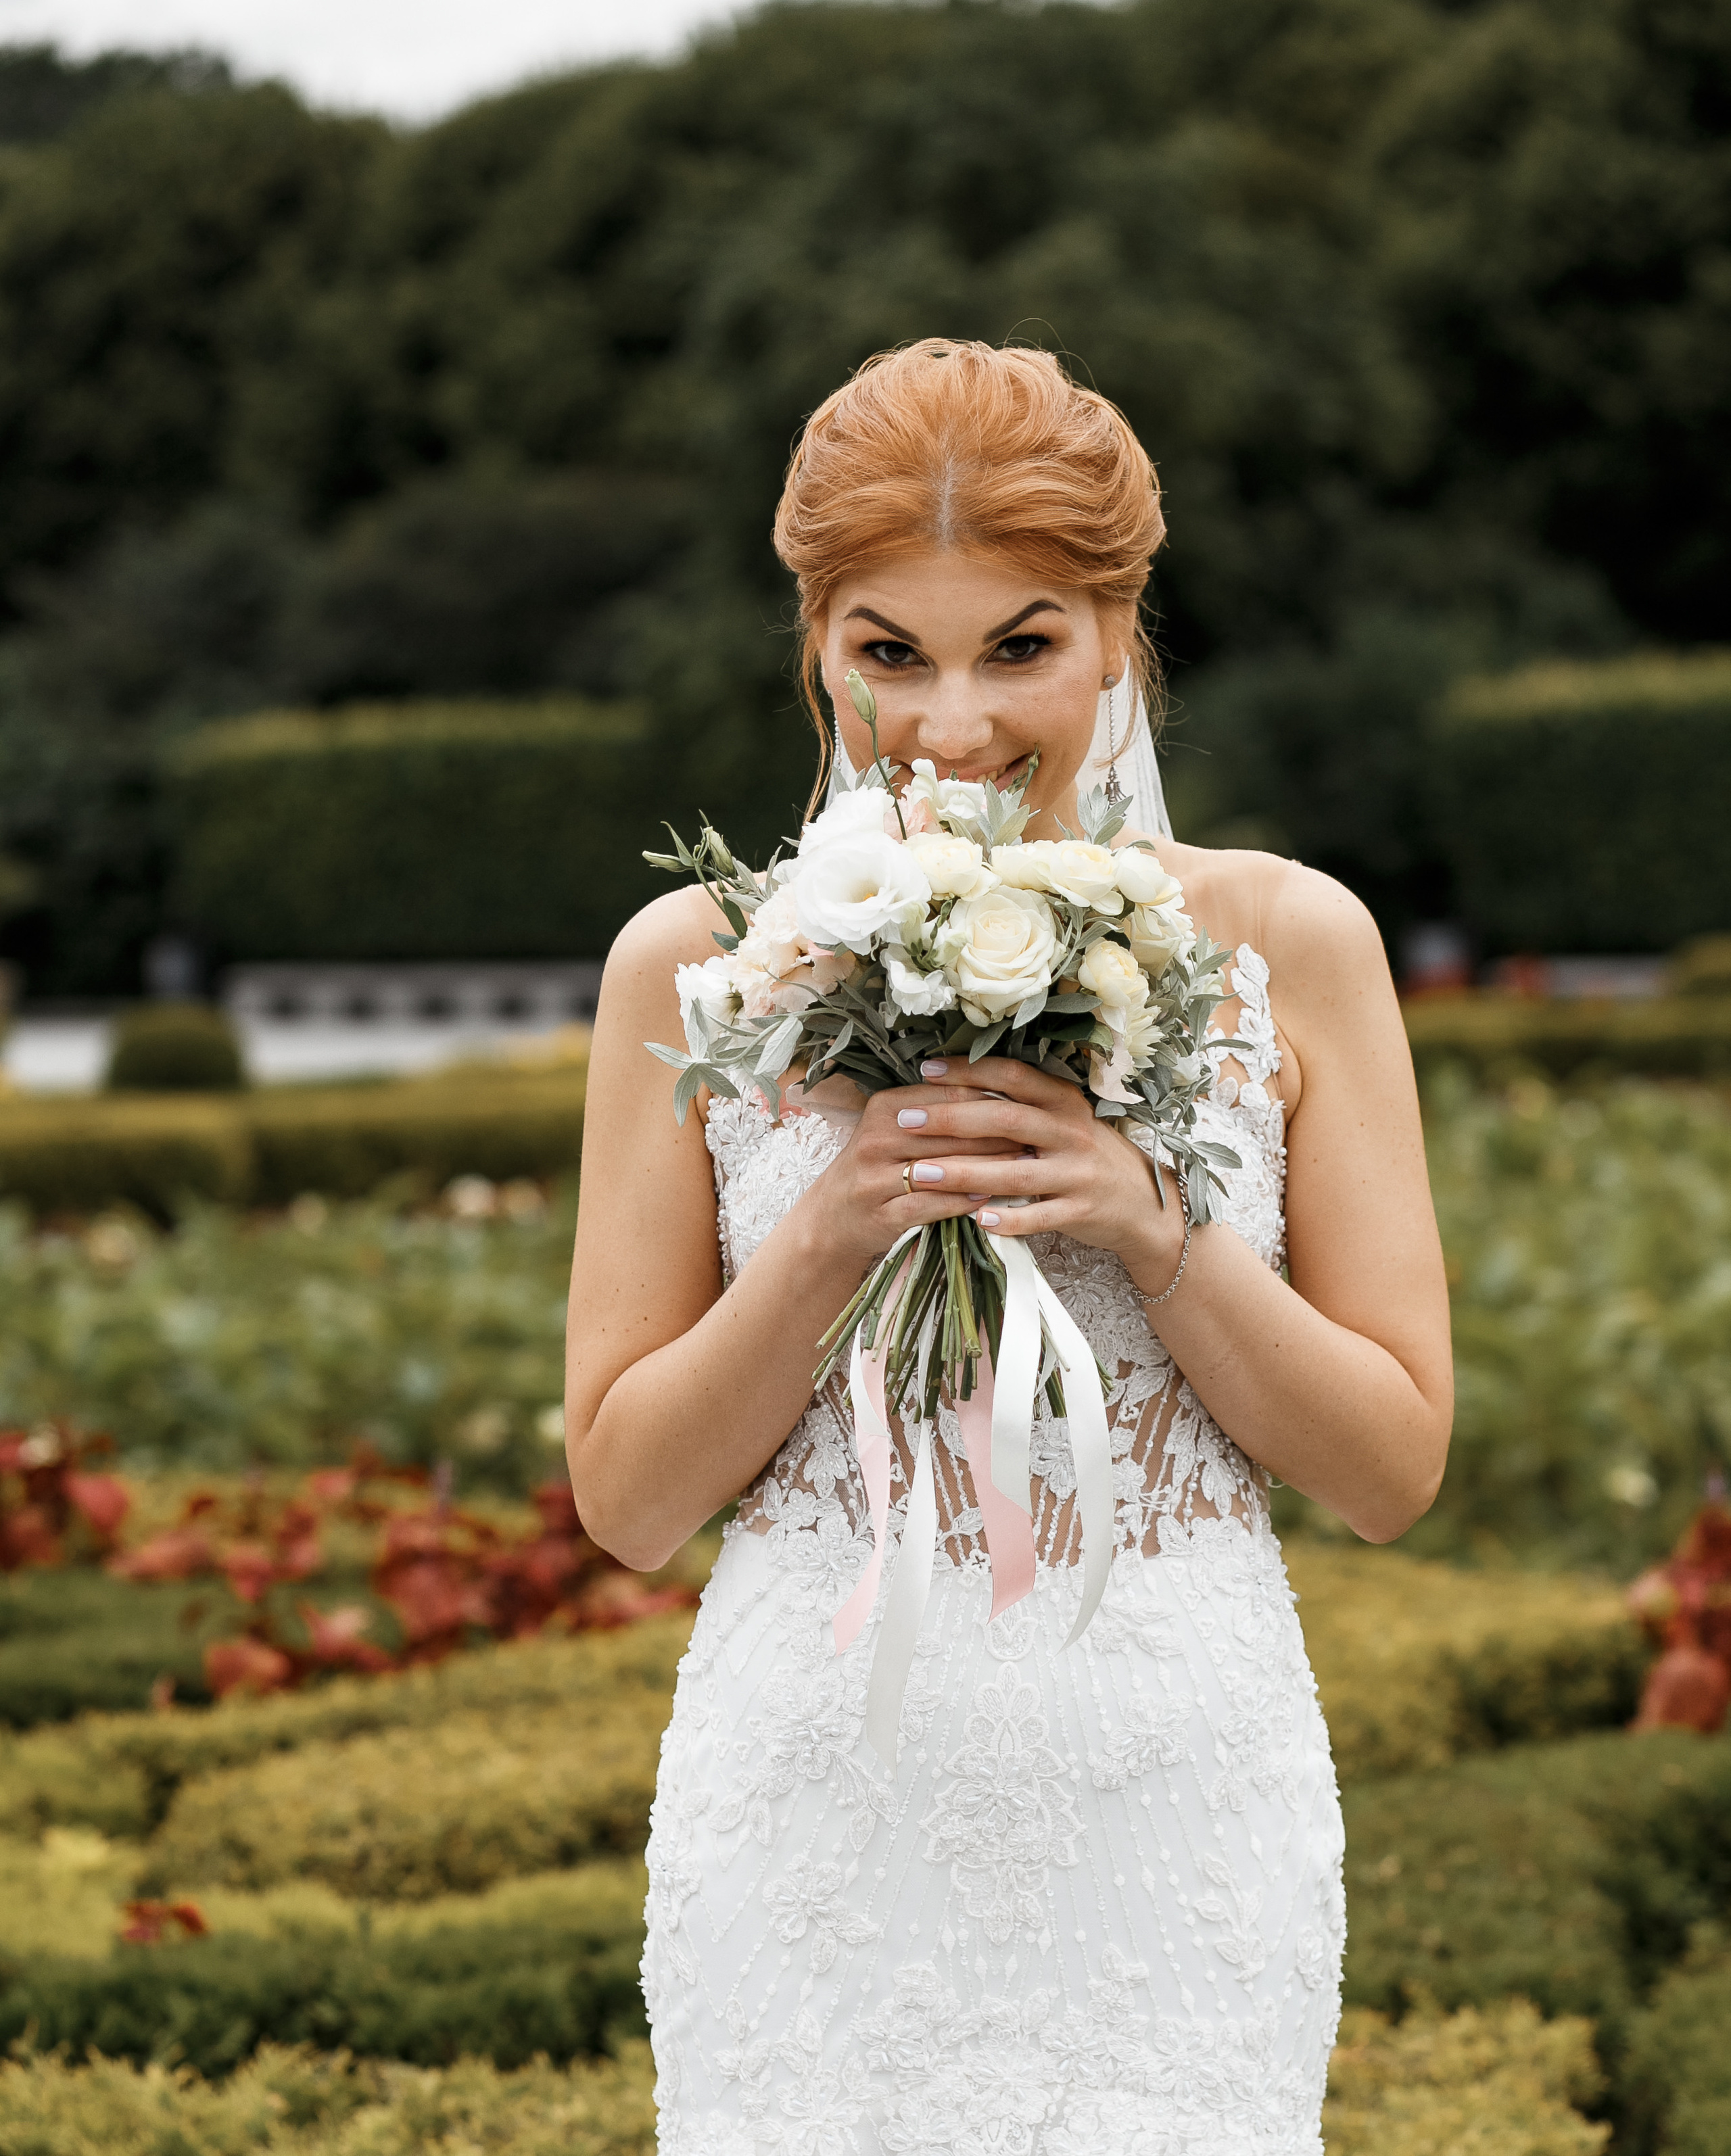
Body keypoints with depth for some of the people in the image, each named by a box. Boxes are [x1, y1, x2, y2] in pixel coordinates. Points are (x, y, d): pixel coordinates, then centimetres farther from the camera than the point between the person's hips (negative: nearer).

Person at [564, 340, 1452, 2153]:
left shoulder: (1288, 944, 0)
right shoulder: (698, 962, 0)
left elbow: (1394, 1473, 1)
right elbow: (627, 1500, 1)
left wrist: (1152, 1228, -14)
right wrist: (828, 1237, -14)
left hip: (1172, 1819, 0)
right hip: (814, 1817, 0)